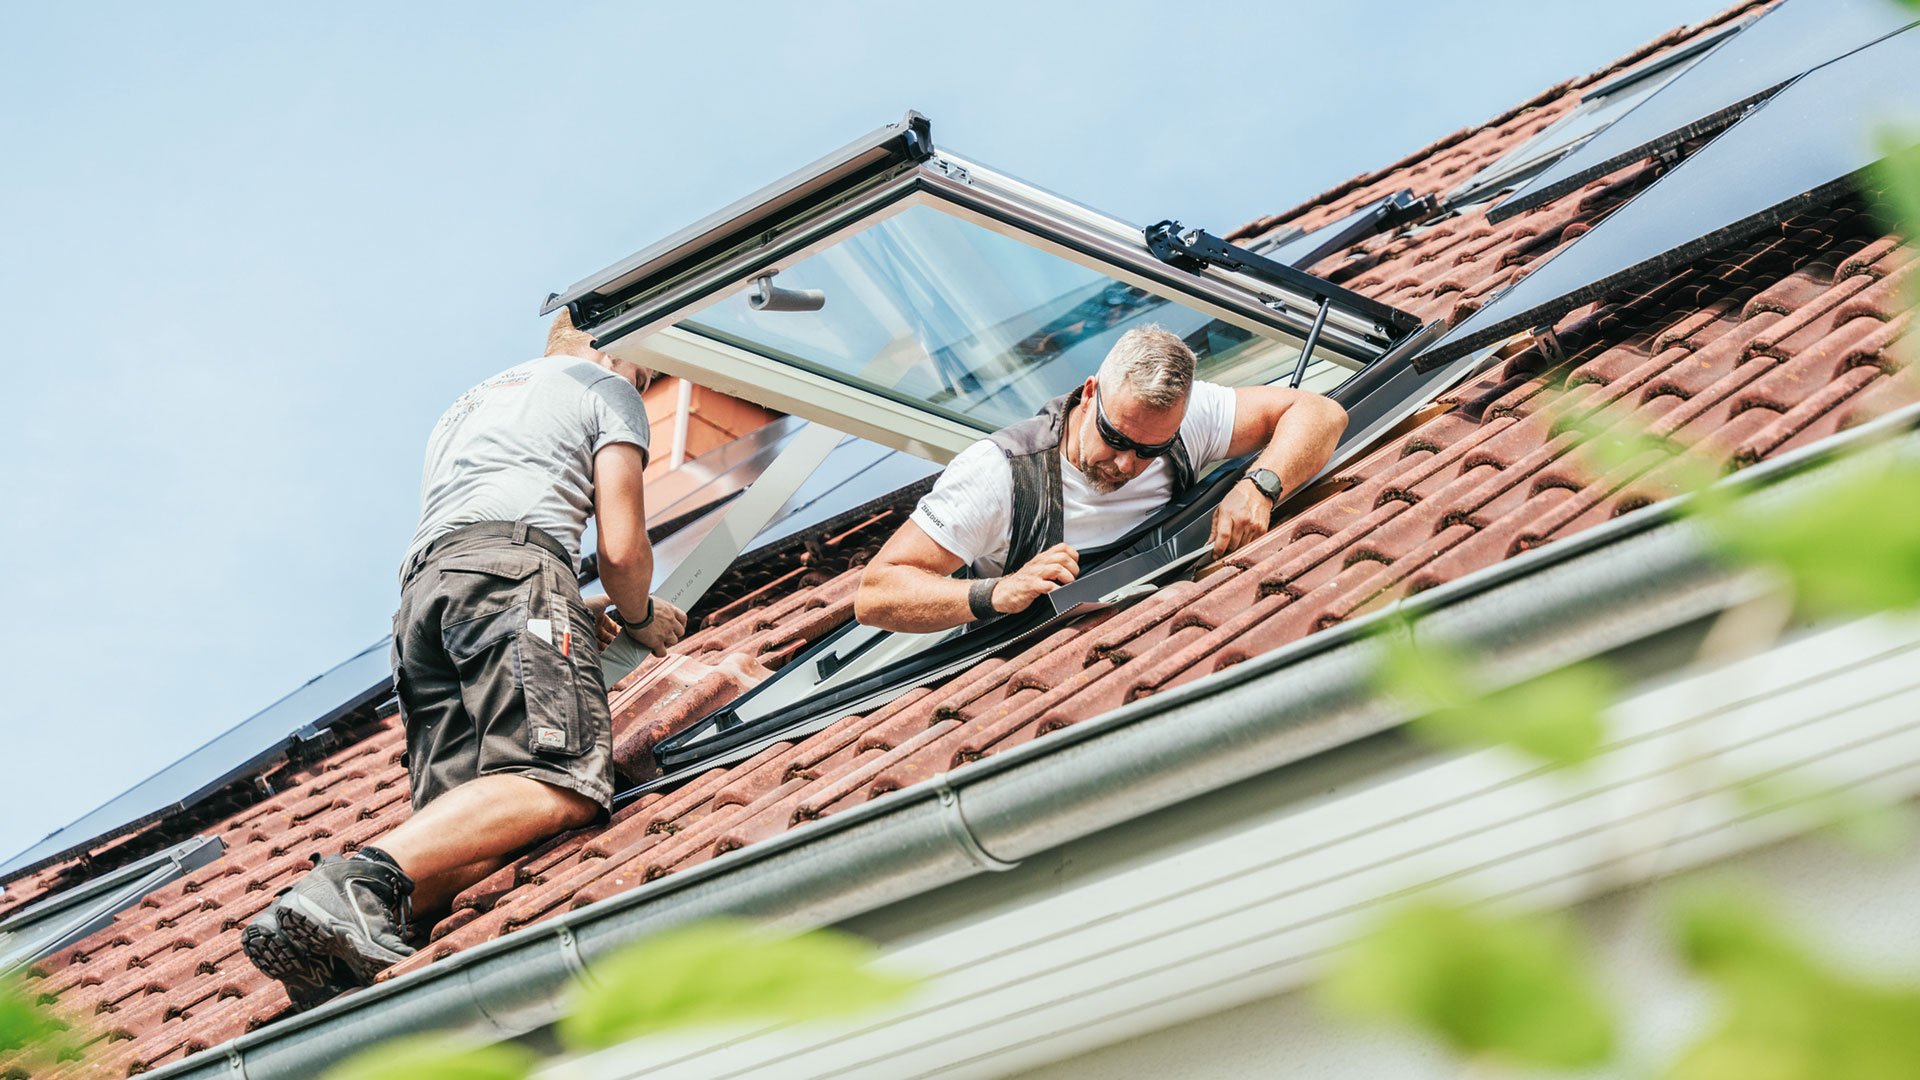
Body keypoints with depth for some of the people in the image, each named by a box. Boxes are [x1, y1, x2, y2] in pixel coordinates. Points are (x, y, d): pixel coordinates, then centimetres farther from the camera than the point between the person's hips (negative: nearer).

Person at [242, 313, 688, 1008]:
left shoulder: (466, 407, 43)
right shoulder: (606, 386, 21)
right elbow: (622, 548, 10)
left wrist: (580, 612, 53)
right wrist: (640, 620, 31)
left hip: (422, 584, 7)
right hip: (516, 566, -7)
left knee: (470, 821, -9)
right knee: (564, 783, -24)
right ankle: (366, 880, -48)